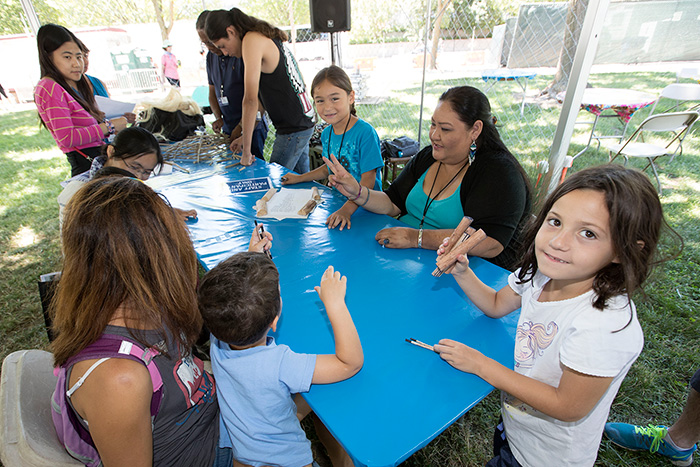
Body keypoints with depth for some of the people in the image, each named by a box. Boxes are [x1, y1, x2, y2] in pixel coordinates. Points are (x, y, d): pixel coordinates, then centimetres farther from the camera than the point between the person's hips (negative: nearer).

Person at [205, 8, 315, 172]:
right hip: (303, 125, 10)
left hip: (293, 129, -10)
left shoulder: (252, 39, -13)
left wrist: (246, 151, -18)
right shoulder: (268, 39, 16)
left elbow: (250, 100, -22)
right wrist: (245, 137, 19)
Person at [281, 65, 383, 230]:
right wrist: (299, 178, 20)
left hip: (364, 208, -7)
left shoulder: (365, 133, -16)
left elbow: (368, 181, -20)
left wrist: (347, 209, -33)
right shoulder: (326, 134, 6)